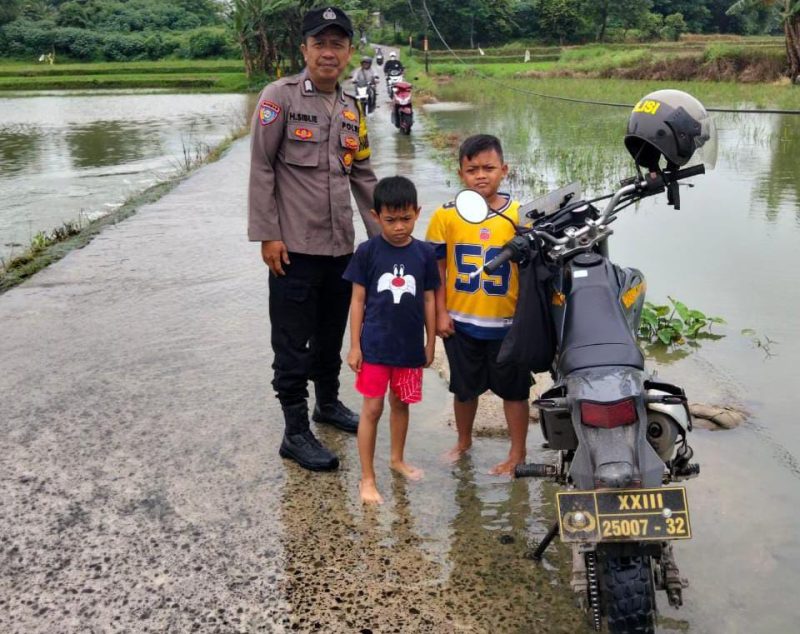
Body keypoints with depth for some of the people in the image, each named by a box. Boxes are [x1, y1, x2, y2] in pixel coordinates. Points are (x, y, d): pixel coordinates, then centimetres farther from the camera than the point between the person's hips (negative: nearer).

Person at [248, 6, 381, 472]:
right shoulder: (280, 97, -6)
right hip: (294, 247, -6)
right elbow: (261, 168, -9)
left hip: (341, 246, 6)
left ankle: (329, 402, 38)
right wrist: (268, 234, -13)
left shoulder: (352, 109, 12)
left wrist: (383, 234, 13)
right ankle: (296, 432, 11)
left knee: (332, 334, 19)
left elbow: (363, 176, 17)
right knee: (293, 344, 2)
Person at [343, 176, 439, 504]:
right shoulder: (367, 252, -8)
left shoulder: (425, 253, -2)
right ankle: (367, 478, 10)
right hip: (374, 345, -3)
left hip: (410, 346, 3)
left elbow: (429, 299, 5)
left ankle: (397, 459, 39)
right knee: (372, 408, 0)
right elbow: (358, 300, -3)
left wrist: (430, 343, 7)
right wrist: (354, 345, -4)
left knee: (401, 403, 18)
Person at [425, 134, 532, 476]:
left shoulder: (519, 215, -7)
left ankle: (518, 452, 29)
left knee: (513, 389, 11)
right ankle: (463, 441, 41)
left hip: (508, 323, -1)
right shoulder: (446, 216, -5)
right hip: (461, 322, 1)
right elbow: (437, 267, 0)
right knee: (464, 387, 18)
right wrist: (440, 312, -3)